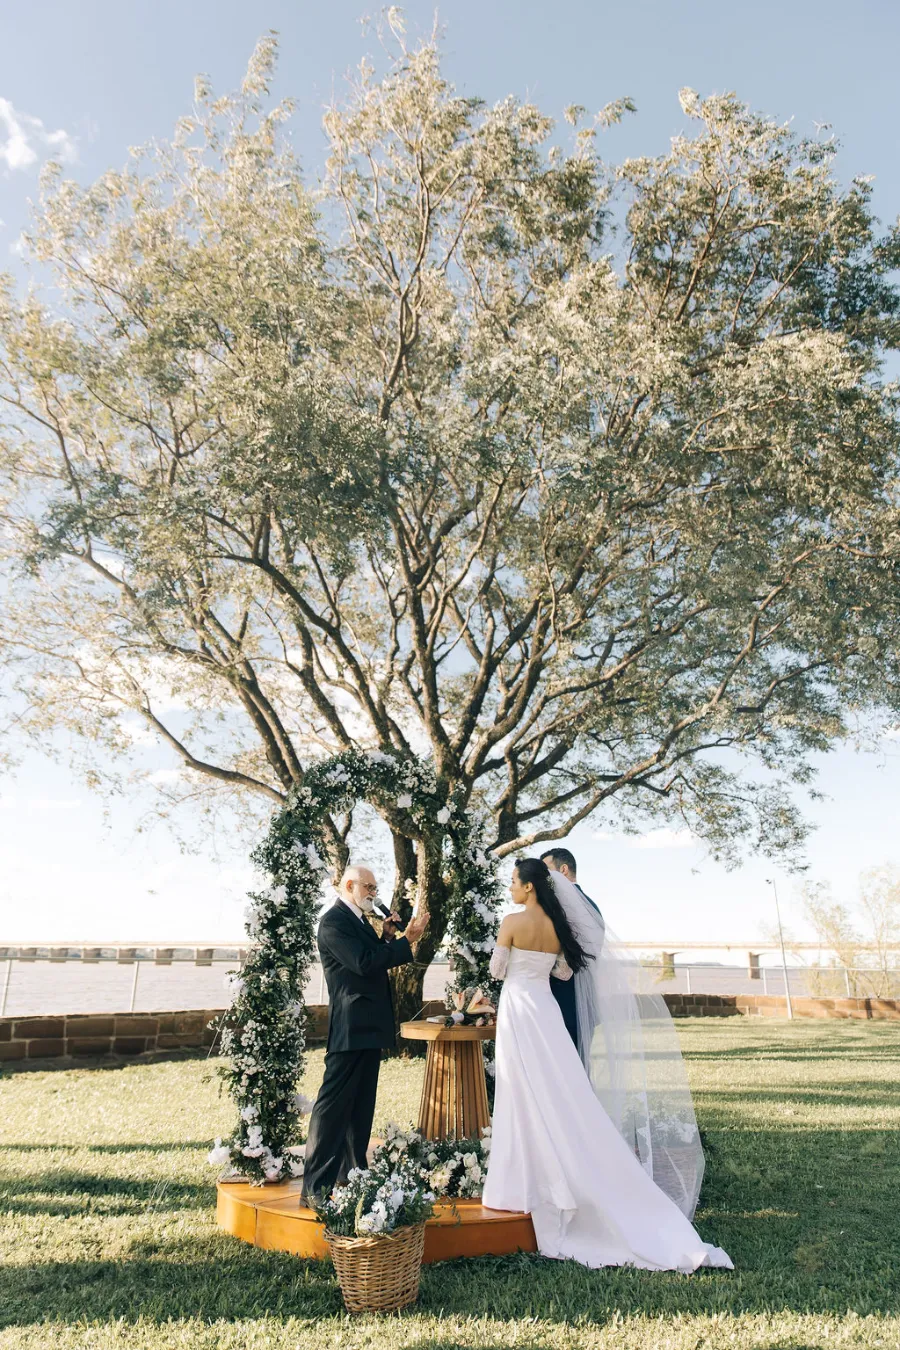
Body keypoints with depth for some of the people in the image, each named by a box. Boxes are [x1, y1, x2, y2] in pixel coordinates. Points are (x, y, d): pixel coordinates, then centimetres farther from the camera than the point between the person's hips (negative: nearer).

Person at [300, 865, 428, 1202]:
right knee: (334, 1104, -7)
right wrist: (406, 940, -21)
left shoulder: (359, 920, 17)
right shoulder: (334, 920, -14)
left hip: (369, 1026, 10)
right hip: (351, 1027, -10)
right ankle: (316, 1185, -3)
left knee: (361, 1105, 16)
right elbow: (364, 963, -23)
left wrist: (387, 936, 5)